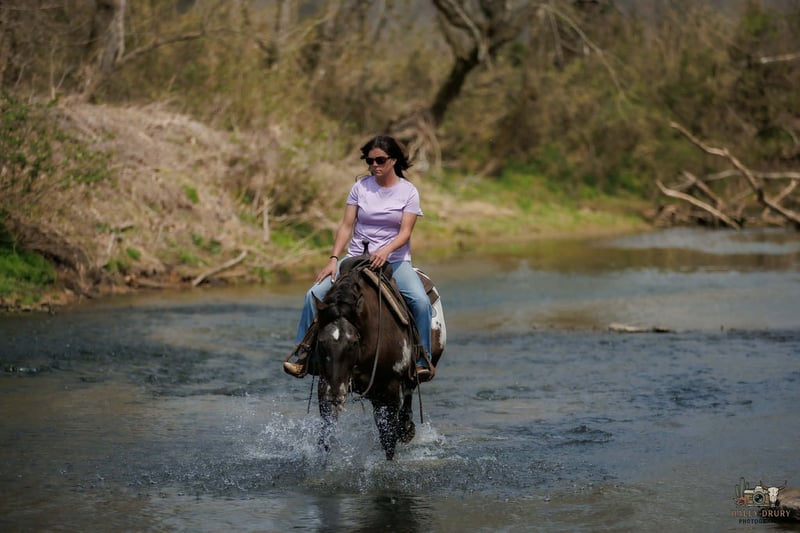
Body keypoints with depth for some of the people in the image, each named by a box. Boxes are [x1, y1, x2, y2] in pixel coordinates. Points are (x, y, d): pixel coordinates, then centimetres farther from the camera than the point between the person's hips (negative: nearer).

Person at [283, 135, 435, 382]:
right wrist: (334, 259, -10)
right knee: (315, 293, -18)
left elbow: (405, 232, -9)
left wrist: (386, 250, -28)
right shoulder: (361, 187, 5)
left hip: (394, 260, -2)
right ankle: (302, 355, -9)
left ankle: (422, 360, -13)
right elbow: (346, 226, 2)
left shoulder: (408, 191, 0)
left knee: (421, 301, -28)